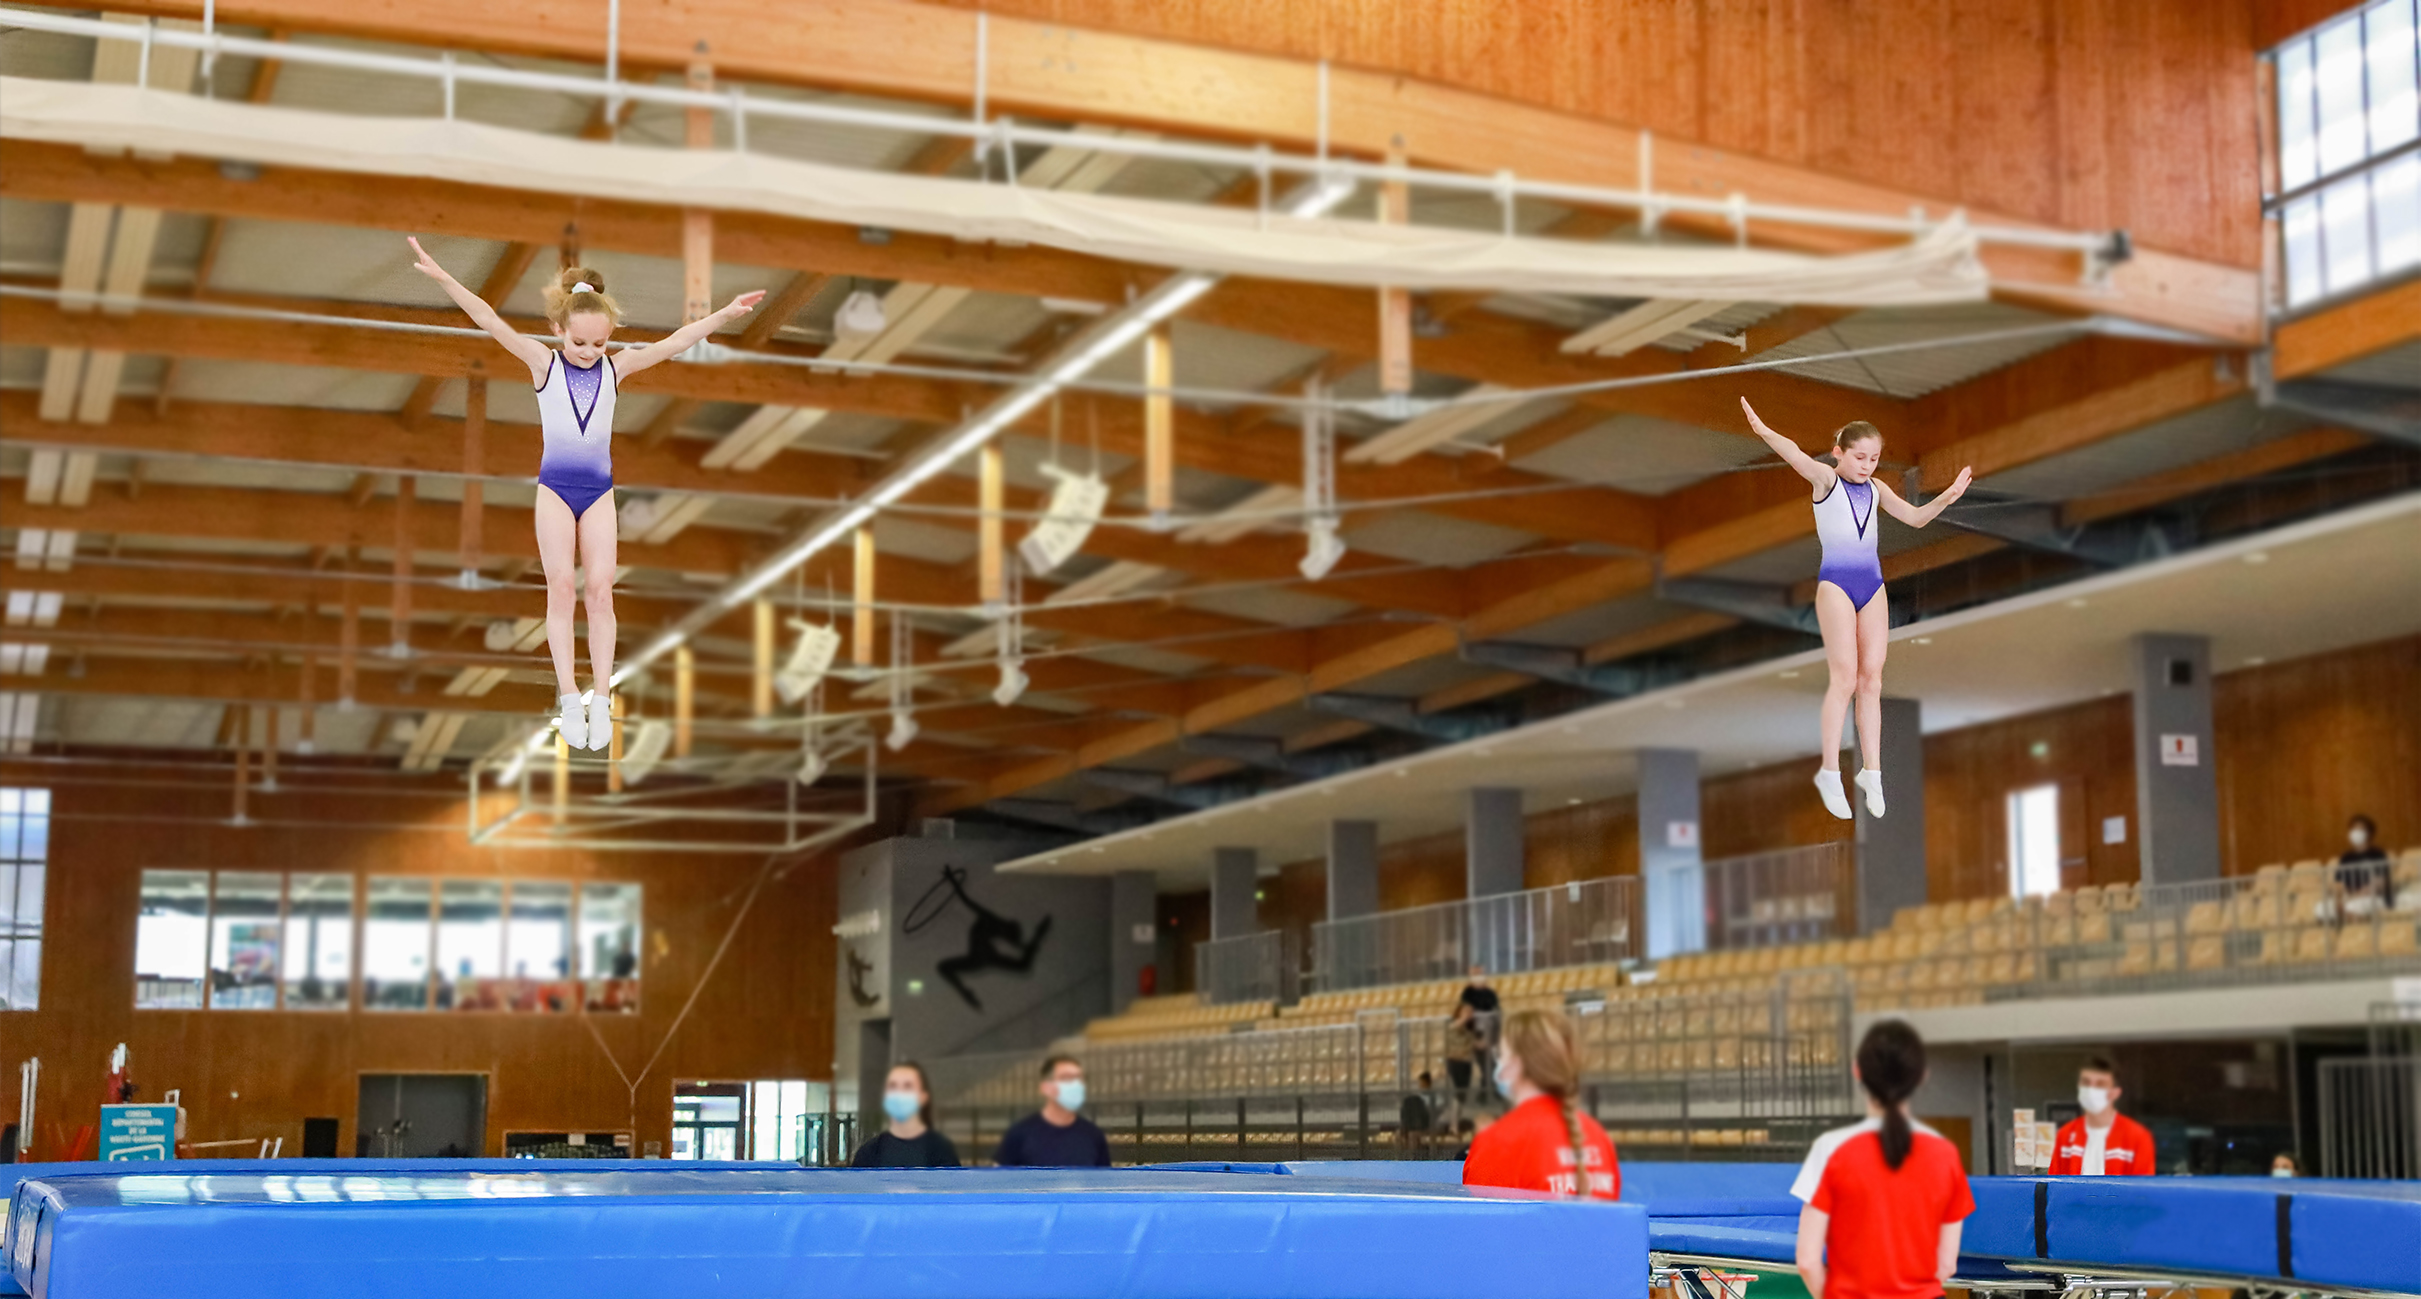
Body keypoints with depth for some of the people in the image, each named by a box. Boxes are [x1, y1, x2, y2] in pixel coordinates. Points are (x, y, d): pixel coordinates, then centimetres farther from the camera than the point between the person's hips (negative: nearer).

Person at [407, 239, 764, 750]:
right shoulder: (543, 362, -4)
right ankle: (568, 698, -7)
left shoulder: (616, 368, 0)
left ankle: (602, 699, -4)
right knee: (560, 586, -7)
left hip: (599, 490, 1)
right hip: (555, 487, -1)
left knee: (601, 589, -5)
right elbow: (488, 319, -12)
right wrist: (441, 277, -21)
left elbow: (674, 342, -5)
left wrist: (726, 315, -14)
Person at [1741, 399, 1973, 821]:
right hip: (1835, 582, -5)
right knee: (1845, 677, -10)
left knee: (1871, 679, 3)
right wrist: (1763, 431, -41)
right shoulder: (1826, 479, -4)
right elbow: (1796, 455, -22)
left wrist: (1948, 496, -2)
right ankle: (1830, 773, -3)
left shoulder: (1876, 489, 12)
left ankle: (1872, 772, 6)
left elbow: (1915, 517, 15)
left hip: (1873, 585, 5)